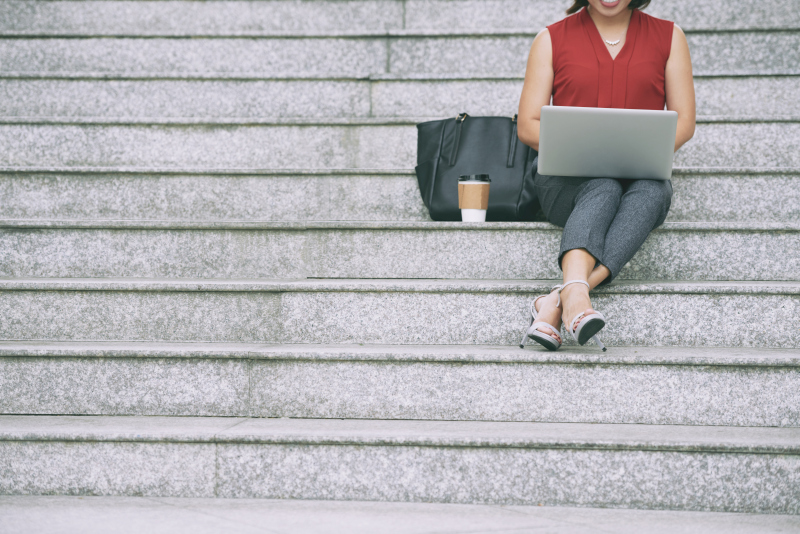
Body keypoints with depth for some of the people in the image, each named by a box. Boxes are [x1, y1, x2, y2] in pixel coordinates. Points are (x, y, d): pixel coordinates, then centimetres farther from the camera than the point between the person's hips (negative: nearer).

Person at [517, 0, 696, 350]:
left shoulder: (668, 36, 13)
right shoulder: (552, 39, 10)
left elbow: (684, 121, 8)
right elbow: (528, 125, 6)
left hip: (640, 179, 1)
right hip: (568, 179, -1)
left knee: (652, 190, -35)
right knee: (602, 188, -36)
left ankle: (555, 302, -50)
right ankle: (576, 298, -59)